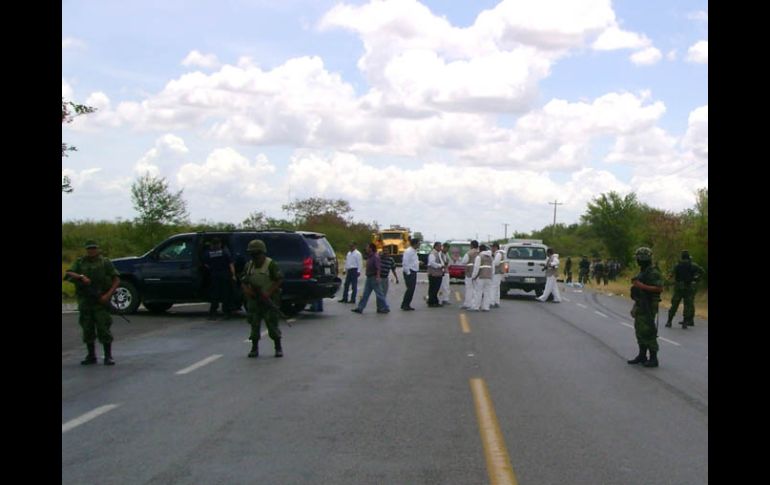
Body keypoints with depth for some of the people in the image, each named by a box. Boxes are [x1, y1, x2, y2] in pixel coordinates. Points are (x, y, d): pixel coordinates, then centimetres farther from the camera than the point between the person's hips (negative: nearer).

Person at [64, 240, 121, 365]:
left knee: (103, 329, -8)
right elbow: (68, 274, -3)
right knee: (87, 329, 7)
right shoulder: (80, 262, 10)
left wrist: (108, 295, -13)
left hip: (100, 302, -3)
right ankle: (91, 356, 16)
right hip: (85, 302, 3)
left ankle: (108, 356, -3)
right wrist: (81, 277, -22)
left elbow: (116, 279, -1)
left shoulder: (105, 262, 2)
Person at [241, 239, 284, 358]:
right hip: (254, 300, 5)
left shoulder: (271, 264, -8)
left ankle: (278, 348, 6)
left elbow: (279, 280, -11)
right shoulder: (248, 266, 9)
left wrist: (269, 293, -19)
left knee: (272, 324, -5)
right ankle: (254, 348, 13)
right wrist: (246, 290, -10)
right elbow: (243, 282, 12)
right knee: (254, 324, 5)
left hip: (269, 300, -5)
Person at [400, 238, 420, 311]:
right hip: (409, 273, -9)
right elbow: (405, 263, -20)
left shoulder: (414, 251, 14)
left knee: (412, 289, 9)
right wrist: (408, 272, -17)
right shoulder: (408, 251, -16)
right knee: (410, 289, -10)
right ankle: (404, 305, -4)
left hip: (414, 272, 10)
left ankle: (407, 305, 14)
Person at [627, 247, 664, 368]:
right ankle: (642, 356, 22)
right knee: (640, 331, 13)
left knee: (648, 332, -9)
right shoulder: (642, 272, 15)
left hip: (648, 306, -10)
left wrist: (642, 286, -25)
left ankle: (653, 358, -4)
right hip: (640, 305, 10)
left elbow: (659, 288, -22)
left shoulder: (653, 273, -15)